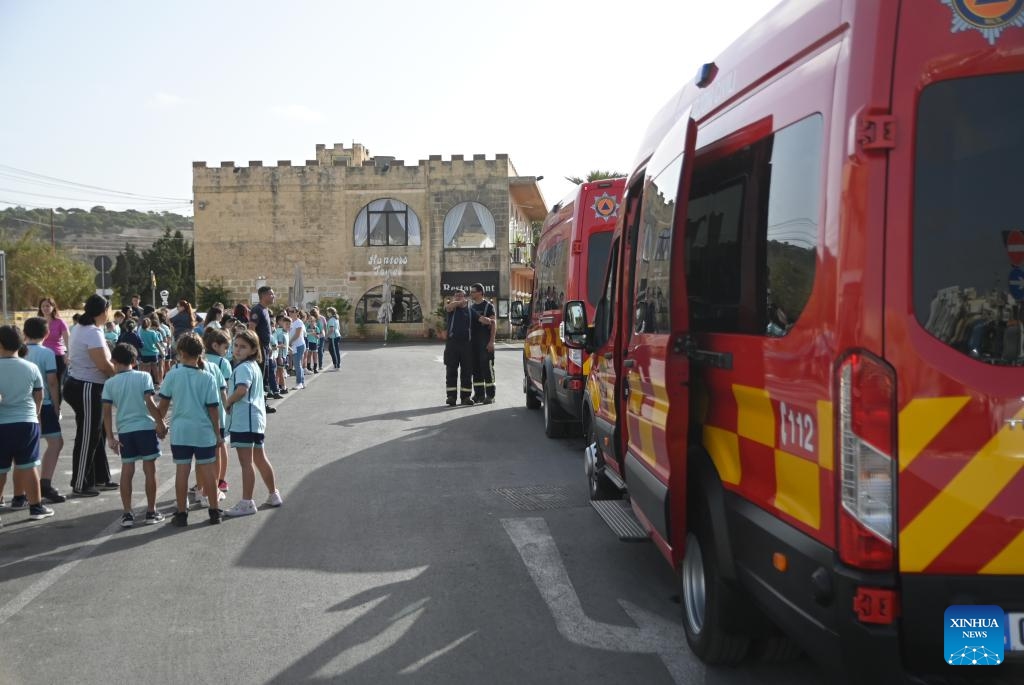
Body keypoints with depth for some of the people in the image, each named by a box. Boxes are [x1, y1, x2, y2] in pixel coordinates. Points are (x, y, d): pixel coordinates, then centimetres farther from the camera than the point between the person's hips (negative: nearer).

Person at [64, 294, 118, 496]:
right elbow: (103, 364, -23)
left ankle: (101, 478, 25)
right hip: (87, 389, -10)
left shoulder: (81, 328, 13)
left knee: (95, 434, 16)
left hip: (81, 386, 10)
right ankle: (80, 484, 8)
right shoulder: (92, 332, -19)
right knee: (87, 437, -1)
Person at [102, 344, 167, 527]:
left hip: (124, 431, 2)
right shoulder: (144, 377, -4)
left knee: (127, 471, 9)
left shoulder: (110, 383, 2)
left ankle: (127, 514, 11)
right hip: (146, 427, -2)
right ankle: (151, 512, 13)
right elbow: (150, 403, -11)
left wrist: (110, 437, 4)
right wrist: (161, 424, -2)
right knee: (150, 470, 7)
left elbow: (107, 412, 0)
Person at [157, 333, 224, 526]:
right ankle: (214, 510, 14)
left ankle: (181, 513, 10)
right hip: (204, 431, 0)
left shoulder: (173, 375, -5)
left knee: (181, 470, 5)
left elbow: (164, 403, 1)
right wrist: (218, 433, 4)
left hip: (180, 430, 0)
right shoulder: (208, 378, -6)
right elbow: (213, 408, -5)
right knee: (208, 470, 7)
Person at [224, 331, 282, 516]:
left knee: (246, 462, -4)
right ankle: (273, 495, 28)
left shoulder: (244, 367, -14)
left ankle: (247, 503, 0)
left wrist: (227, 402, -15)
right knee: (260, 458, 18)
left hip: (244, 421, -10)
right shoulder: (255, 365, 15)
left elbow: (242, 389, -31)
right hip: (257, 418, 10)